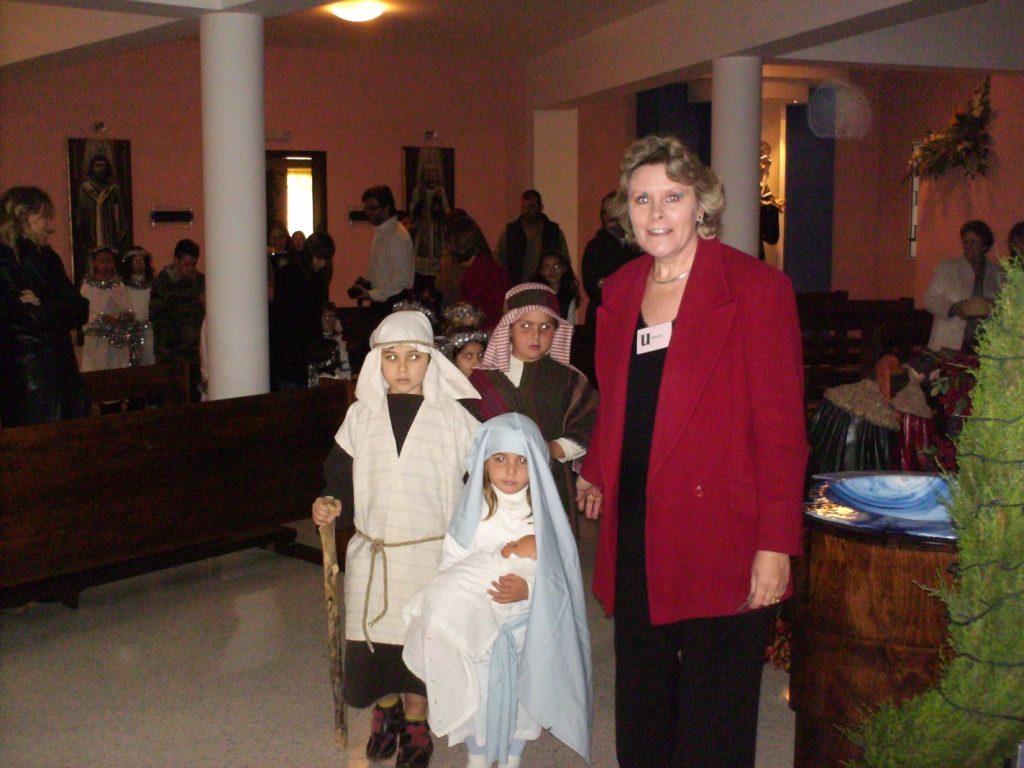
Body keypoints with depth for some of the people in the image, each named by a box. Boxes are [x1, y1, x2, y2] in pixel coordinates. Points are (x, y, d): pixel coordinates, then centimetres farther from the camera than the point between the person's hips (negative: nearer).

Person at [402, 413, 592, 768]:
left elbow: (558, 573, -7)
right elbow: (450, 565, -3)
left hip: (526, 626, 0)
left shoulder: (544, 513, -7)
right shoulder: (472, 513, -6)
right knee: (477, 696, 9)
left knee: (520, 697, 11)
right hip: (477, 626, 0)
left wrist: (528, 589, -24)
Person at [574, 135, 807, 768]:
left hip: (719, 543, -5)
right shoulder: (620, 291, 11)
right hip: (636, 537, 6)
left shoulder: (755, 287, -8)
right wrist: (595, 472, 17)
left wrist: (776, 546, -14)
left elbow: (781, 426, -11)